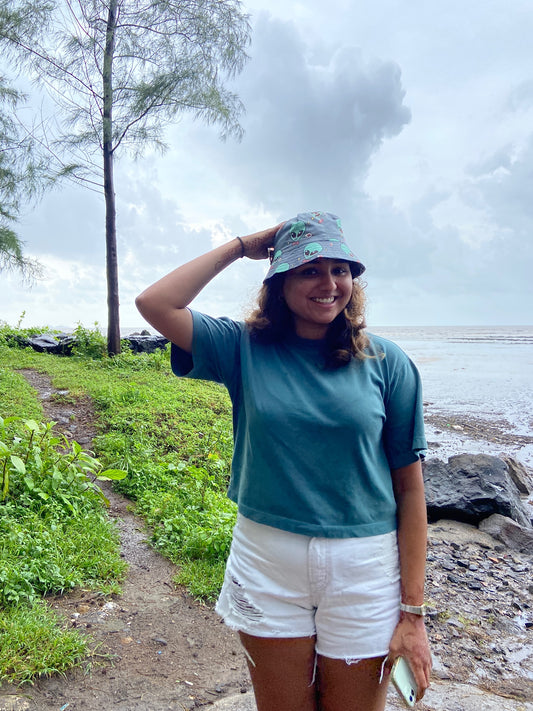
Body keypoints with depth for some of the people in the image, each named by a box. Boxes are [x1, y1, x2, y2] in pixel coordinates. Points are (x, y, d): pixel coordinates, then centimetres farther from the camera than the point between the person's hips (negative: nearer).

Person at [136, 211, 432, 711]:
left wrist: (412, 612, -5)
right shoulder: (246, 349, -3)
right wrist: (241, 247, -8)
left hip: (362, 571, 0)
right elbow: (154, 304, -13)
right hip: (267, 563, 1)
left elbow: (410, 487, -4)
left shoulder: (386, 362, -6)